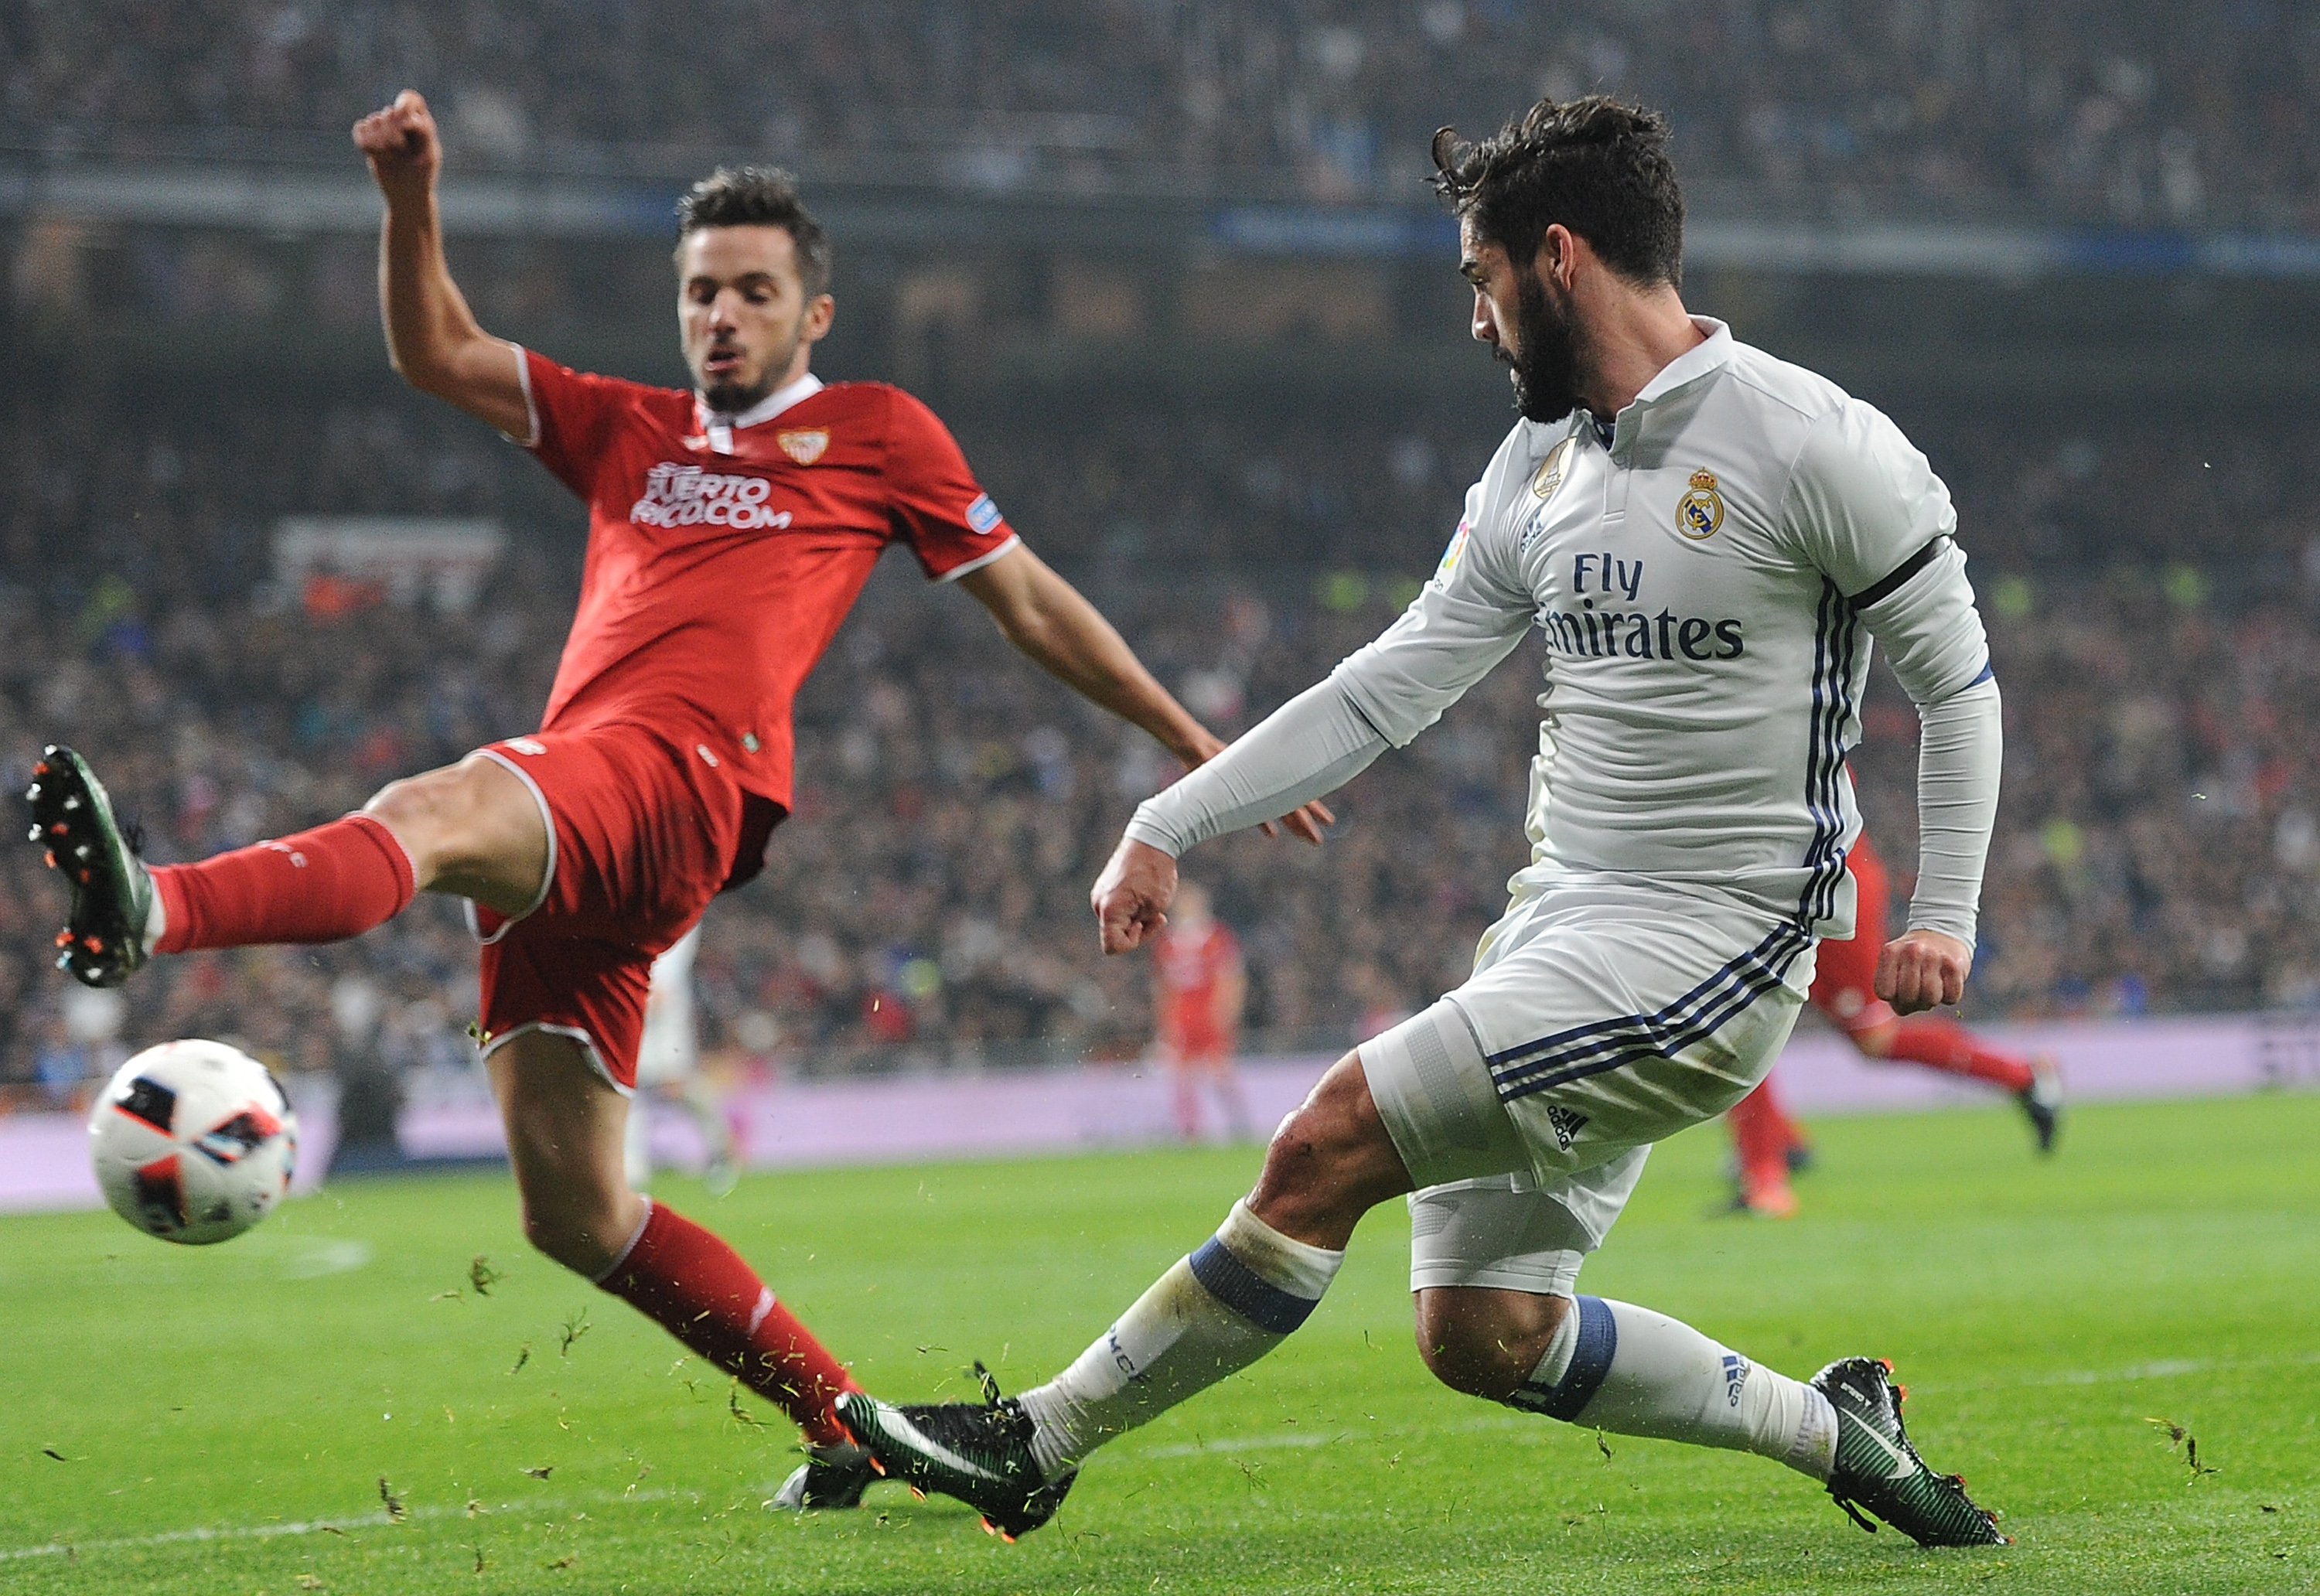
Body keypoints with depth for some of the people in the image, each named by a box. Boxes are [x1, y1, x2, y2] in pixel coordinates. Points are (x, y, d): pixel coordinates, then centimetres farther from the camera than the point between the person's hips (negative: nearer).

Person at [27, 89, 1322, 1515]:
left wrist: (1196, 744, 23)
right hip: (559, 821, 7)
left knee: (428, 815, -36)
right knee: (571, 1213, 3)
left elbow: (1029, 602, 22)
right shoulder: (627, 433, 31)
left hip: (679, 781, -7)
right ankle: (842, 1419, 14)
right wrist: (412, 198, 12)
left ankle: (154, 910, -64)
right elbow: (436, 355, 30)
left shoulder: (878, 433, 17)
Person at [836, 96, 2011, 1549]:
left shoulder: (1812, 443, -10)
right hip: (1559, 929, 8)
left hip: (1706, 950, -8)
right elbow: (1388, 689, 15)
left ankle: (1042, 1443, -6)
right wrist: (1169, 828, 11)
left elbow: (1957, 677, -2)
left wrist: (1945, 914, -7)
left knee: (1331, 1144, -16)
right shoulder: (1538, 469, 12)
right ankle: (1833, 1427, 19)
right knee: (1481, 1336, 2)